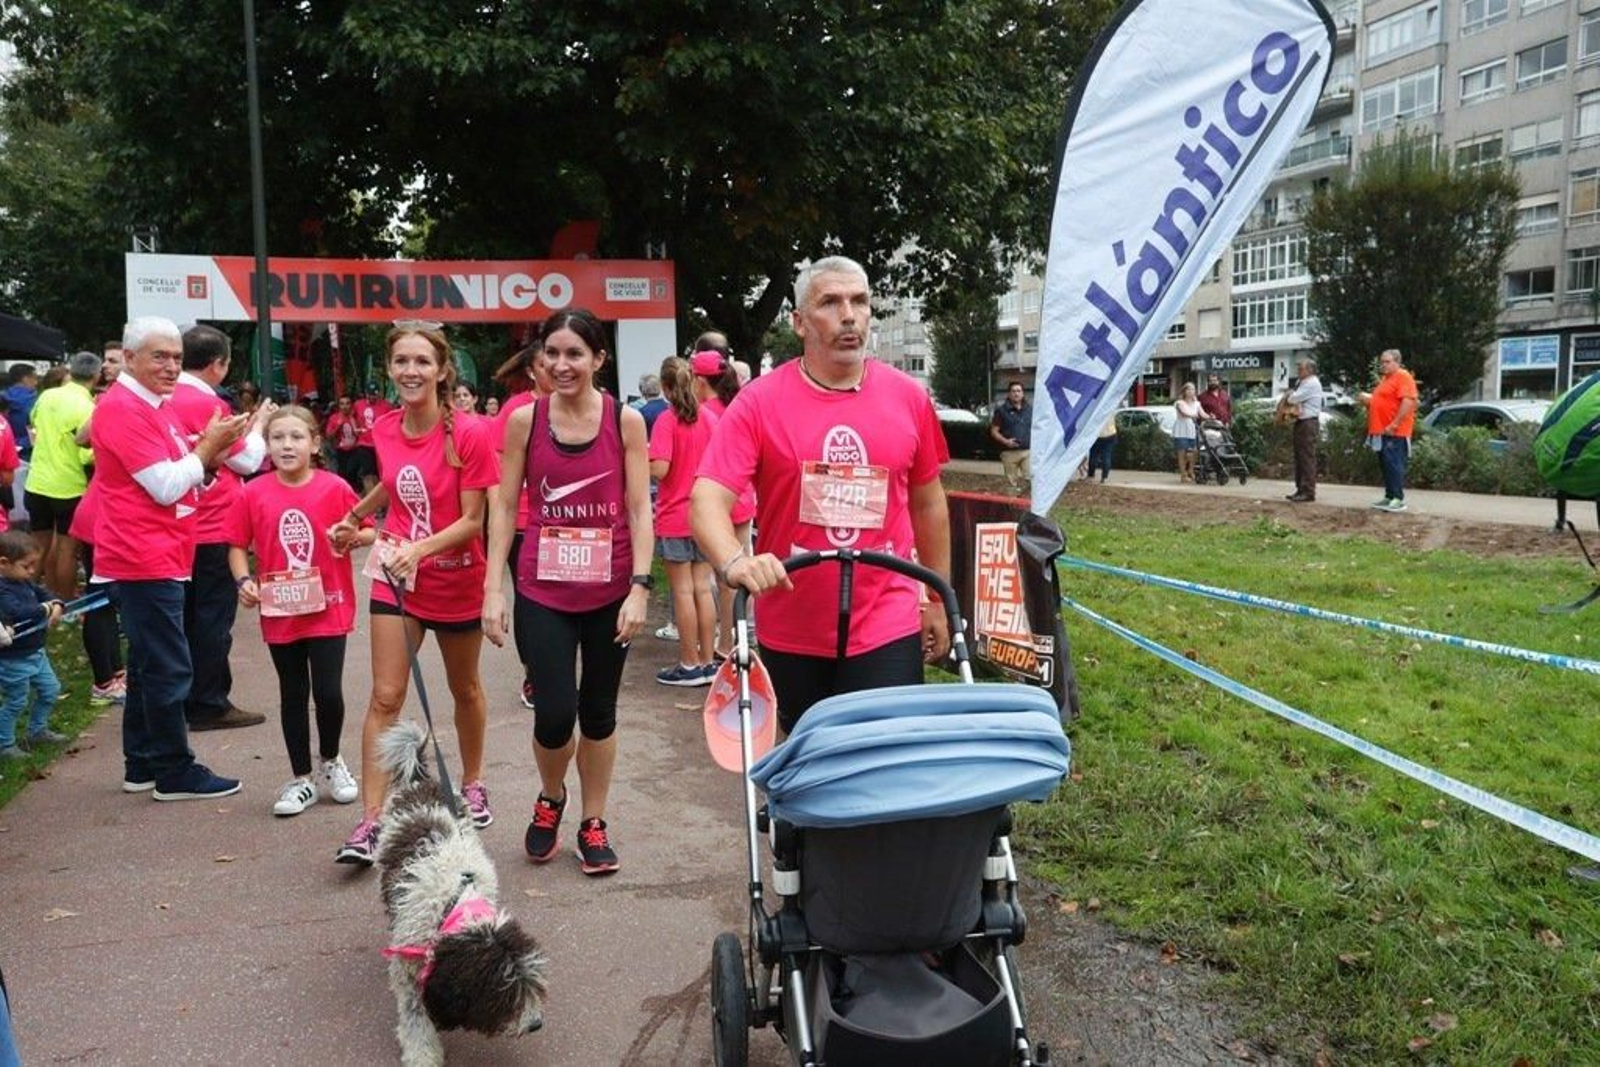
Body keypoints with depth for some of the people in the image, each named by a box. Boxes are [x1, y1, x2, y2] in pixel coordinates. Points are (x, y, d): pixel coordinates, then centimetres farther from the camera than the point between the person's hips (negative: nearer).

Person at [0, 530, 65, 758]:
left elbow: (44, 593, 12)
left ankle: (37, 731, 36)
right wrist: (45, 609, -23)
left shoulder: (25, 582, 4)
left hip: (35, 653, 9)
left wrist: (56, 605, -11)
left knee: (50, 690, 19)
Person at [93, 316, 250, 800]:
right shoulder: (123, 409, -14)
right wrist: (209, 446, -11)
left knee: (148, 665, 16)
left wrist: (209, 453, 2)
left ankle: (142, 766, 25)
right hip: (145, 561, -10)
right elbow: (166, 487, -19)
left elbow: (178, 477, 19)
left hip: (162, 557, 10)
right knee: (168, 668, -5)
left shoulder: (157, 406, 16)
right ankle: (176, 773, 3)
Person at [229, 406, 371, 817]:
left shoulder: (335, 488, -7)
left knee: (328, 692, -3)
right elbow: (237, 546, 4)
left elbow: (368, 531, 2)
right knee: (293, 695, 12)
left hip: (328, 608, -2)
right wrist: (244, 580, -12)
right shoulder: (253, 494, -4)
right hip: (279, 611, 2)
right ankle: (301, 779, 26)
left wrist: (354, 537, -19)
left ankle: (331, 762, 26)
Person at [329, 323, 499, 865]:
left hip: (455, 580, -2)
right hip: (395, 576, 3)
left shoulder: (469, 433, -19)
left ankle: (473, 783, 39)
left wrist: (420, 548, -29)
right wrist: (353, 519, 24)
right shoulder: (384, 429, -4)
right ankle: (371, 819, -1)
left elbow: (472, 521, -18)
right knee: (385, 696, -4)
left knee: (464, 688, 17)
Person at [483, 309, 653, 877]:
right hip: (544, 591, 0)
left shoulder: (626, 420, -3)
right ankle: (550, 798, 27)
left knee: (598, 711, 10)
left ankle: (593, 824, 29)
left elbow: (639, 510, -4)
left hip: (609, 591, 0)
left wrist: (639, 588, -12)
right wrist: (492, 588, -3)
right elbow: (505, 507, 2)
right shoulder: (524, 420, 0)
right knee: (555, 713, -5)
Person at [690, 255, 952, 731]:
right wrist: (733, 562, -35)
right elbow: (708, 500, -14)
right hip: (790, 634, 0)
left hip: (888, 632, 1)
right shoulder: (760, 402, -6)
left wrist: (939, 600, 16)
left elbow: (928, 503, 12)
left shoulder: (909, 397, 2)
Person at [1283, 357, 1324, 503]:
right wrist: (1292, 403, -4)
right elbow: (1292, 399, 18)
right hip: (1301, 422, 10)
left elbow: (1293, 398, -18)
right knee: (1299, 457, 12)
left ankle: (1308, 492, -9)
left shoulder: (1312, 383, -13)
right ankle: (1301, 490, 17)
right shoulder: (1302, 382, 17)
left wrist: (1289, 397, 4)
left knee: (1307, 458, -9)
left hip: (1309, 423, -10)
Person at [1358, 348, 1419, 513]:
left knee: (1394, 464, -10)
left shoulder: (1403, 377, -10)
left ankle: (1399, 499, -9)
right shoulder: (1385, 379, 20)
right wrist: (1367, 399, 12)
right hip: (1381, 431, 10)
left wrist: (1394, 425, -24)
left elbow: (1408, 402, -21)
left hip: (1394, 432, -10)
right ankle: (1389, 497, 17)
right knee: (1385, 465, 11)